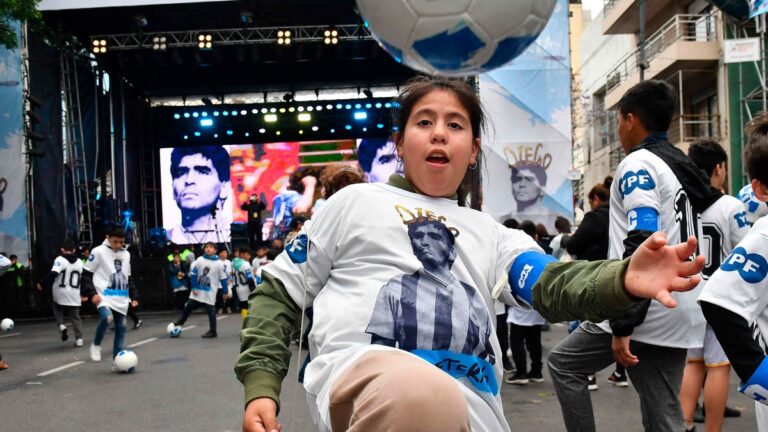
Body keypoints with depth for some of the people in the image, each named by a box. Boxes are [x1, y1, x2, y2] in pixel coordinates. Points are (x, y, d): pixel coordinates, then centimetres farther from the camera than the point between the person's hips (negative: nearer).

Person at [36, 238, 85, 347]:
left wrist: (42, 284, -11)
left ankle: (61, 326, -3)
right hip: (74, 295, 3)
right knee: (75, 317, 11)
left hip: (60, 294, -3)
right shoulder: (79, 262, 8)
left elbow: (53, 274, -20)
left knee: (57, 310, 22)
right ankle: (79, 338, 3)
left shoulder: (60, 260, -7)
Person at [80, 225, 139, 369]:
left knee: (121, 328, 3)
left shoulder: (126, 254, 14)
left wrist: (134, 296, 16)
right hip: (104, 296, -6)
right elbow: (86, 274, -4)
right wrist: (91, 293, -15)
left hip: (121, 299, 6)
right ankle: (96, 345, -5)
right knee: (107, 317, -30)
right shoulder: (98, 251, -5)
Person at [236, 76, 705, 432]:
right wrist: (261, 386, 5)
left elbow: (552, 284, 4)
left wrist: (624, 279, -18)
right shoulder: (356, 202, 17)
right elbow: (281, 290, 17)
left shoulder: (491, 233, 23)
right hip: (364, 374, -4)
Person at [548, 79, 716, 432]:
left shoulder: (639, 164, -9)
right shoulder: (684, 168, 18)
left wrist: (622, 326, -21)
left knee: (563, 362, 11)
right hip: (677, 322, 8)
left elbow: (642, 246, -20)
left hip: (646, 314, -8)